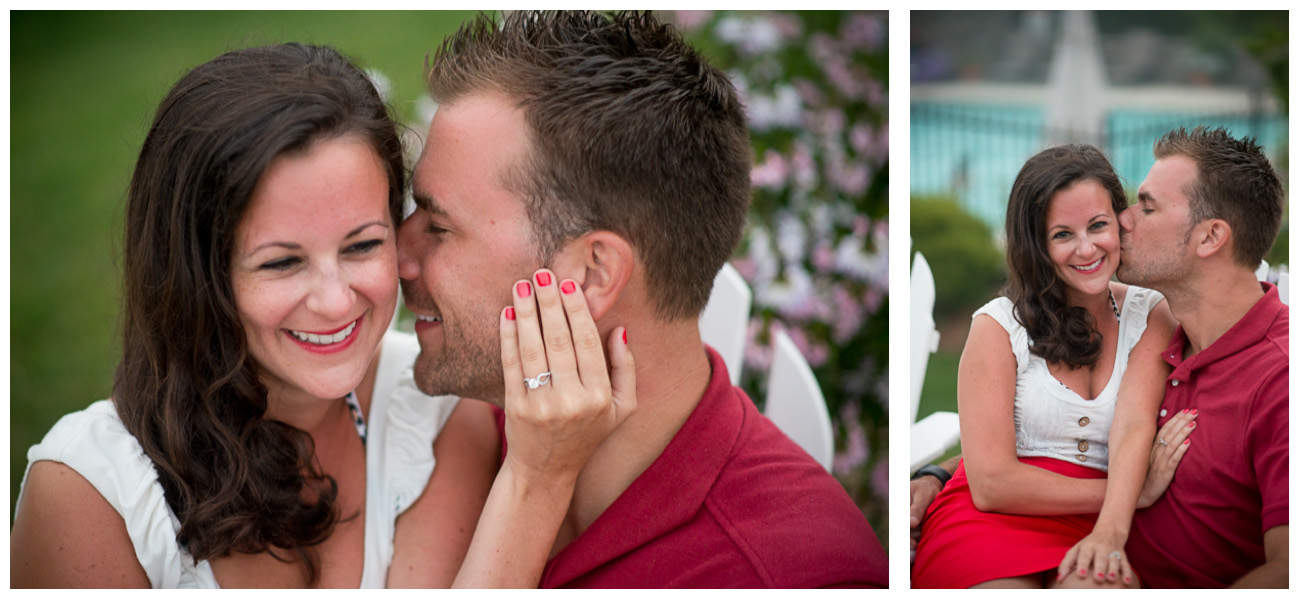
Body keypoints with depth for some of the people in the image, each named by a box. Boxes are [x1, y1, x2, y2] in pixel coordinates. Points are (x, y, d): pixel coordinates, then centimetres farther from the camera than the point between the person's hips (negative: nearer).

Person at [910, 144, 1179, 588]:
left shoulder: (1150, 317, 9)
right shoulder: (998, 326, 1)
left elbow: (1134, 427, -9)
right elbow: (992, 483, -6)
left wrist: (1110, 531, -29)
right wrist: (1139, 492, -9)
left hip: (1098, 527, 0)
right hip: (992, 520, 0)